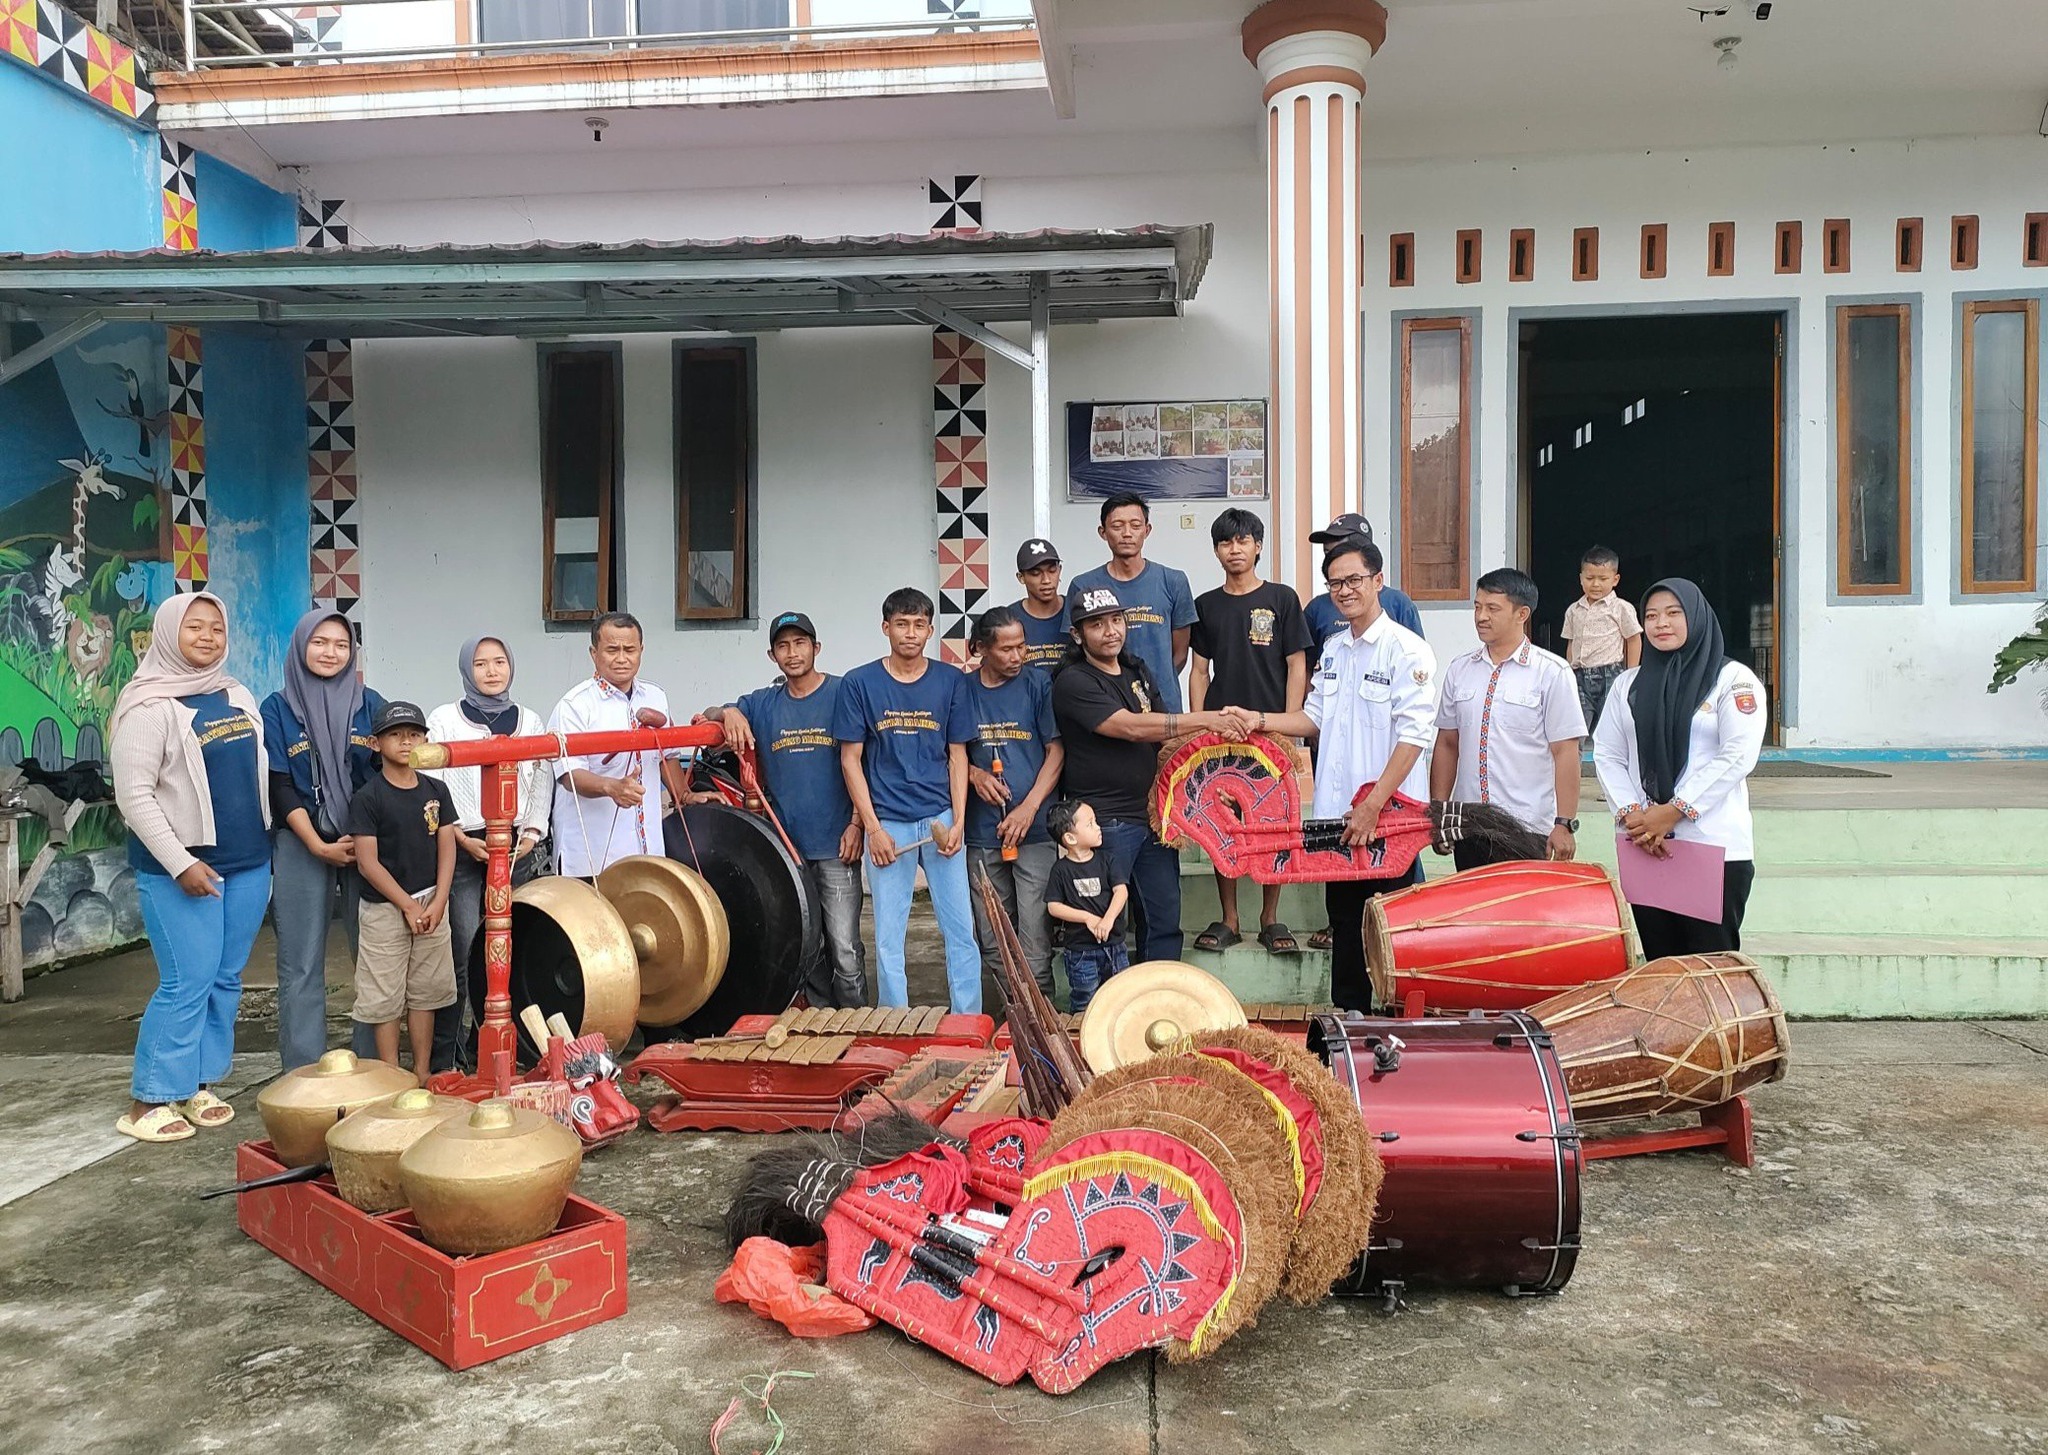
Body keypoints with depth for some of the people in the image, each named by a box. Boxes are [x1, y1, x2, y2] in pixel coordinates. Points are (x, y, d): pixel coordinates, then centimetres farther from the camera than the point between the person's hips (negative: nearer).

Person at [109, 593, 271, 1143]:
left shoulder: (238, 696, 11)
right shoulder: (150, 707, -9)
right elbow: (133, 795, -13)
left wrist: (266, 848, 13)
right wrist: (180, 863, -16)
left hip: (248, 862, 6)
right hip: (181, 868, -6)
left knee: (226, 980, 9)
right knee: (188, 982, -7)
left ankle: (198, 1083, 20)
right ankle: (149, 1099, 5)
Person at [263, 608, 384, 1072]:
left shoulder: (369, 704, 8)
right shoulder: (277, 709, 4)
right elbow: (279, 786, -1)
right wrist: (320, 847, -10)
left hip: (366, 844, 1)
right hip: (301, 848, -1)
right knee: (301, 966, 2)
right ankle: (303, 1076, 9)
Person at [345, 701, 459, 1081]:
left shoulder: (436, 790, 6)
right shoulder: (367, 798, -7)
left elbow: (447, 850, 5)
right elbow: (367, 862, -10)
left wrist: (437, 904, -6)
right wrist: (408, 906, -12)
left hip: (432, 904, 4)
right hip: (384, 908, -4)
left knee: (425, 993, 11)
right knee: (385, 998, 2)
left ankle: (422, 1074, 21)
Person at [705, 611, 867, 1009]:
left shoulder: (842, 694, -2)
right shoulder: (763, 704, 10)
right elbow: (707, 716, 10)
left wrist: (857, 824, -11)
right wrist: (728, 713, -13)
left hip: (835, 845, -4)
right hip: (787, 844, 4)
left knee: (844, 948, -5)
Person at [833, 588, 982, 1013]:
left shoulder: (951, 682, 5)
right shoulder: (859, 683, 1)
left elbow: (957, 755, 8)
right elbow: (851, 758, 2)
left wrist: (958, 821, -2)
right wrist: (872, 828, -5)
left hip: (940, 821, 1)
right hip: (887, 824, -1)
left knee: (961, 931, 1)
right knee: (888, 938, 4)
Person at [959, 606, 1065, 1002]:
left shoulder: (1038, 686, 1)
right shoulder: (962, 690, 5)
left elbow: (1056, 751, -2)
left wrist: (1029, 808, -12)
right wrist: (974, 773, -9)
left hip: (1035, 830, -2)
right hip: (982, 835, 2)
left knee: (1035, 942, -4)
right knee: (992, 941, 10)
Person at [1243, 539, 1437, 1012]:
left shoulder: (1407, 649, -11)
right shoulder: (1333, 649, 12)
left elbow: (1414, 735, -17)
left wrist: (1373, 805, -21)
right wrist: (1260, 720, 3)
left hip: (1388, 814, -7)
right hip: (1337, 813, 7)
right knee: (1345, 927, 15)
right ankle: (1348, 1019, 26)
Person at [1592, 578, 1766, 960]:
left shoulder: (1733, 680, 2)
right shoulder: (1628, 684, 15)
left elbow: (1738, 756, -8)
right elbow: (1606, 754, 9)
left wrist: (1675, 810, -13)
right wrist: (1629, 813, -7)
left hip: (1715, 846, -4)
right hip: (1643, 847, 4)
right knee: (1659, 963, 7)